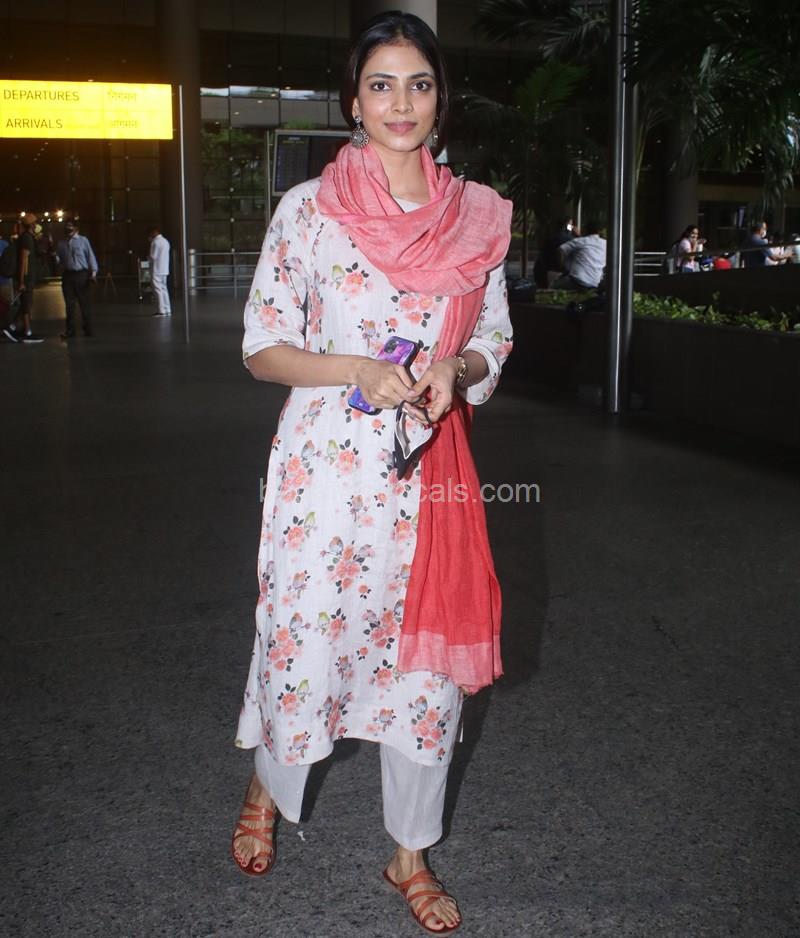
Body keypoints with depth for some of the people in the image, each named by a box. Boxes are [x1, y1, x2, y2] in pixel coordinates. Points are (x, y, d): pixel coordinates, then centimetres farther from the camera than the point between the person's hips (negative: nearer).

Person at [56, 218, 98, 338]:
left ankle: (88, 329, 9)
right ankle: (70, 330, 13)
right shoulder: (61, 243, 11)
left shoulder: (83, 240, 1)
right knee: (69, 304, 5)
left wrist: (93, 272, -10)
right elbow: (58, 259, 11)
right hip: (67, 275, 3)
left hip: (81, 274, -3)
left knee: (85, 302, 0)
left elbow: (90, 256, -1)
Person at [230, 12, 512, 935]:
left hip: (432, 470, 3)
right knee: (304, 643, 5)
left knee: (429, 658, 10)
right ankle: (266, 790, 41)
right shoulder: (308, 208, -3)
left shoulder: (479, 214, 5)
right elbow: (263, 348, -2)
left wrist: (456, 370, -10)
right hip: (328, 465, -3)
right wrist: (359, 372, -18)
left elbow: (496, 338, 12)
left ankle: (411, 856, 32)